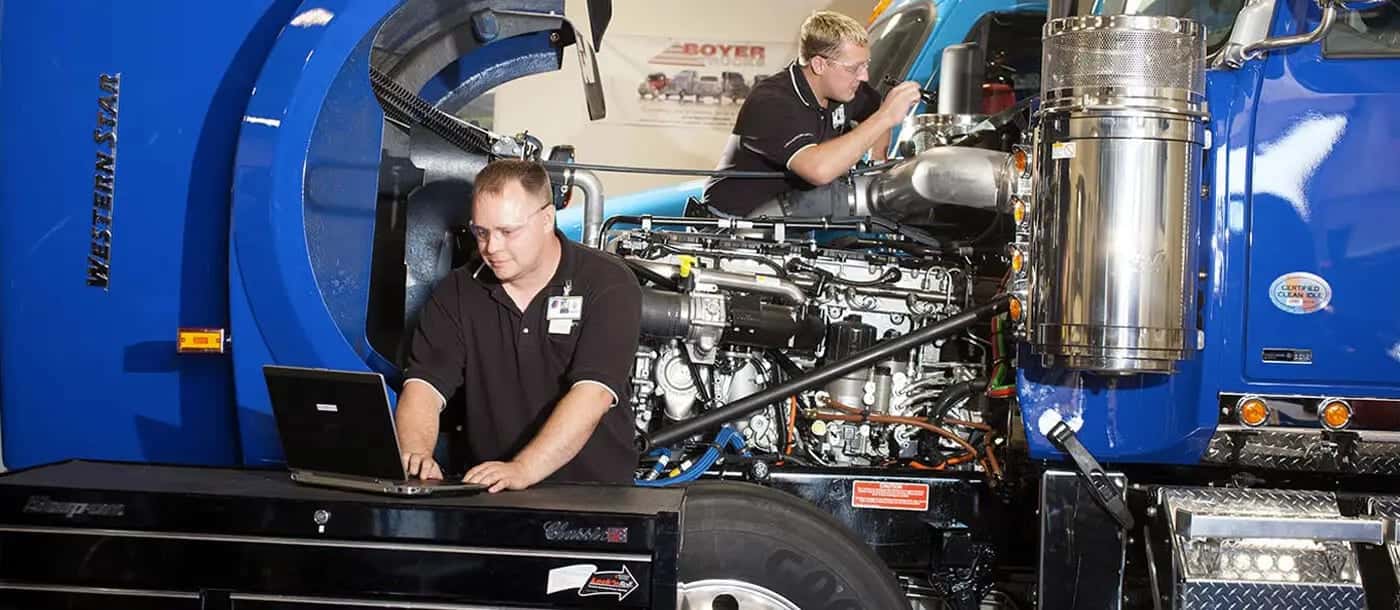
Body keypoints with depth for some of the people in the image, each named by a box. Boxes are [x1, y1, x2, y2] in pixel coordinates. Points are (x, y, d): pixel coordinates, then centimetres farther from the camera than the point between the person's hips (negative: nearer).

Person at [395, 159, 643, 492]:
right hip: (484, 495, 3)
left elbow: (592, 394, -18)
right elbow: (423, 386, -2)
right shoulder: (456, 293, 7)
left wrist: (521, 471, -30)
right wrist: (416, 455, -24)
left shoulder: (609, 284, -6)